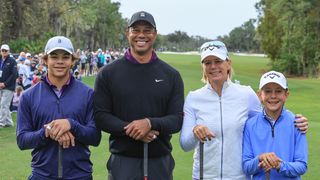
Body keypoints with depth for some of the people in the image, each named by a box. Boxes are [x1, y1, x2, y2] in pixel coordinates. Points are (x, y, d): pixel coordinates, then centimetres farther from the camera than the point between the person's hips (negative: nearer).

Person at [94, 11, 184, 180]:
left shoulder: (171, 75, 5)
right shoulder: (108, 73, 2)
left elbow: (177, 119, 0)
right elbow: (100, 116, -3)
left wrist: (150, 123, -19)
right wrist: (129, 129, -19)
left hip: (160, 162, 1)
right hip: (122, 161, -1)